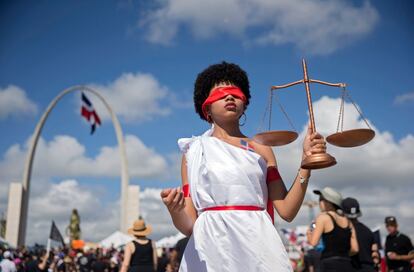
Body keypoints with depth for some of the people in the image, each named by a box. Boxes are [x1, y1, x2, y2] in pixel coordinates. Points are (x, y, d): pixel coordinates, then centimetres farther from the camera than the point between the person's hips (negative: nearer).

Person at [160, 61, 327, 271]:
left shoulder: (260, 149, 13)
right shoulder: (194, 151, 10)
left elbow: (287, 211, 5)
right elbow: (188, 226, 5)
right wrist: (174, 210, -17)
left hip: (257, 246, 1)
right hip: (212, 249, -1)